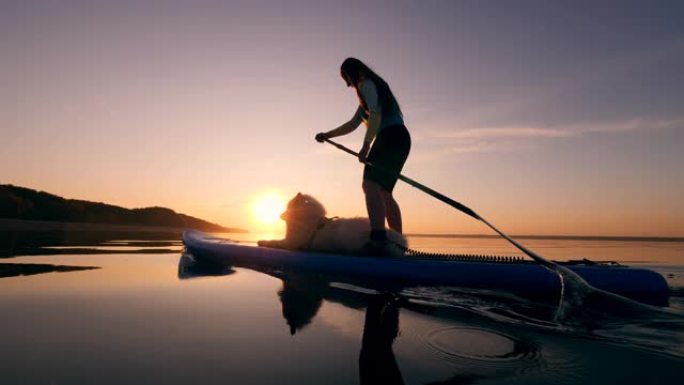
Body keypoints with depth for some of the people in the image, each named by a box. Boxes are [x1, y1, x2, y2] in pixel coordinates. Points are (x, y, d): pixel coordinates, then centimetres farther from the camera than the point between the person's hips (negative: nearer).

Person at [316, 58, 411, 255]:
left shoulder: (366, 84, 3)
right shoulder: (371, 88, 32)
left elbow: (375, 115, -15)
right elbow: (353, 124, 31)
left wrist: (365, 145, -24)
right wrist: (327, 135, 27)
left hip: (391, 137, -10)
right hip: (398, 140, 10)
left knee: (370, 185, -22)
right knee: (383, 192, 8)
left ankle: (378, 238, -35)